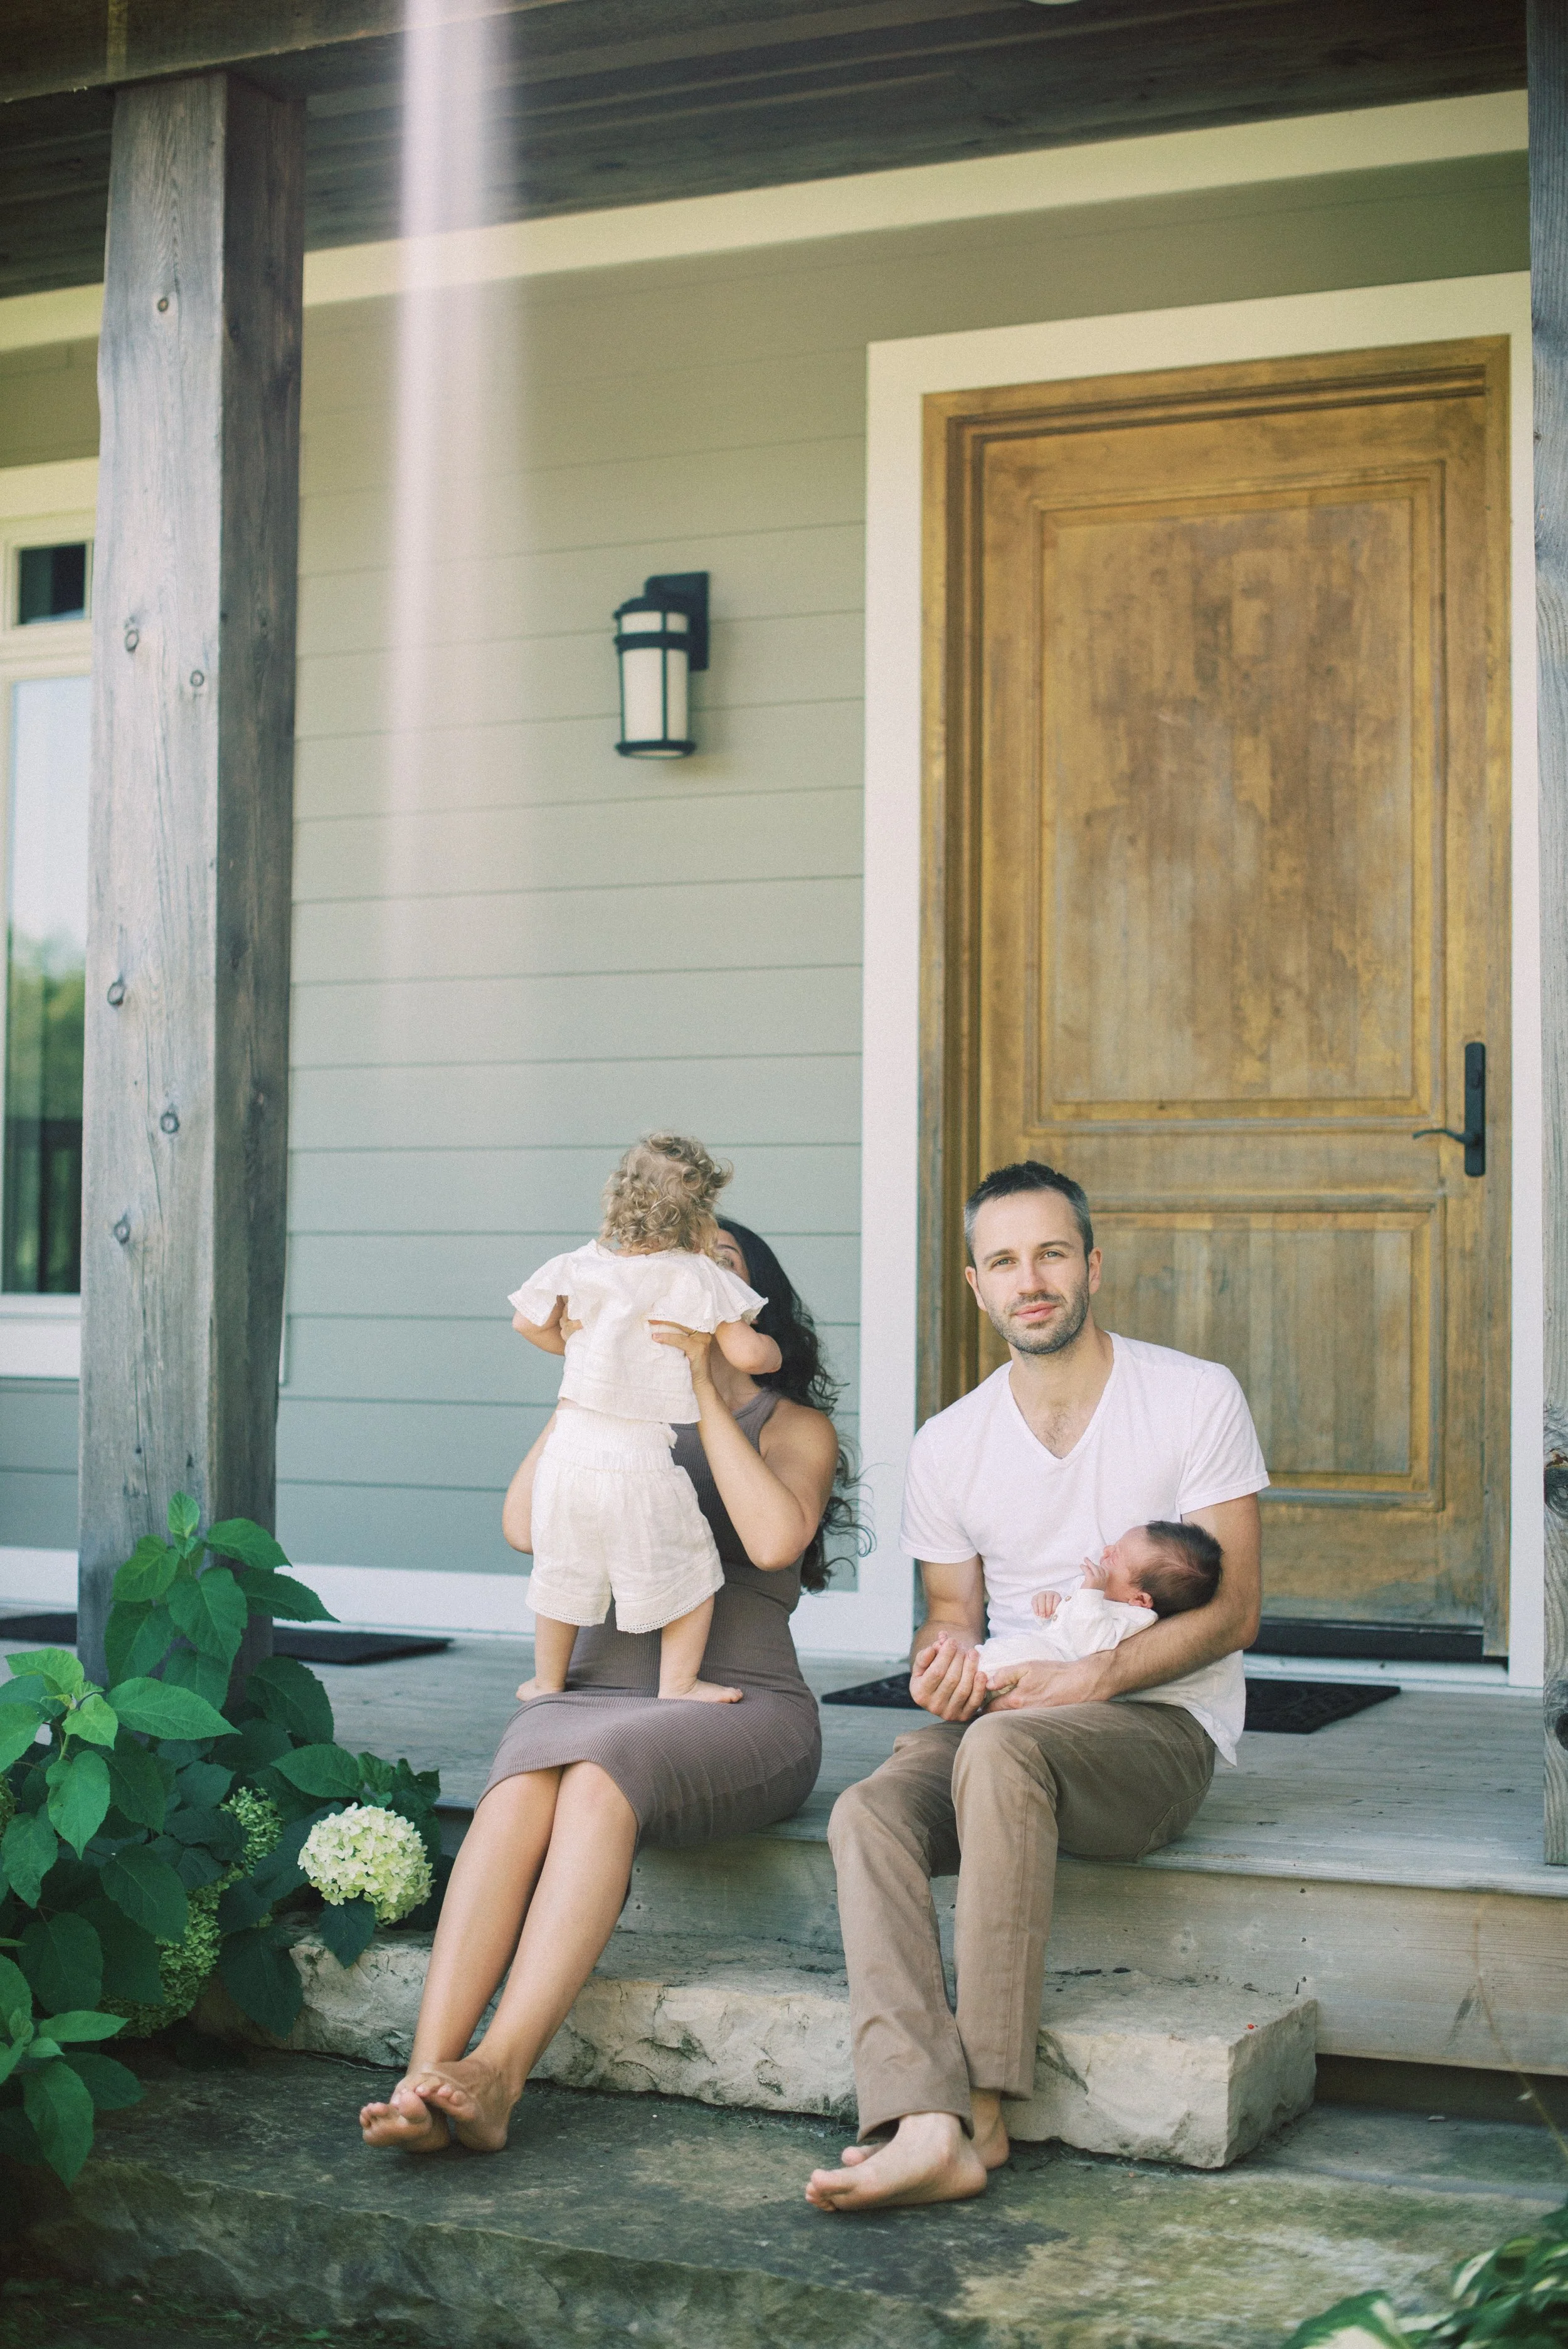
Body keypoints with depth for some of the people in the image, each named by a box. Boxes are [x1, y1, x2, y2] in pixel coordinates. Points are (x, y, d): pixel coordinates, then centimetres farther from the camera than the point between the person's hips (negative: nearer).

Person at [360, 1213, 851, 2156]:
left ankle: (499, 2074, -45)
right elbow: (527, 1524, 3)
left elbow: (774, 1538, -11)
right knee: (521, 1789, -32)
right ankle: (425, 2077, -45)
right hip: (597, 1691, 3)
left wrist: (702, 1382, -6)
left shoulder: (795, 1425, 13)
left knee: (600, 1781, -35)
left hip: (742, 1709, -3)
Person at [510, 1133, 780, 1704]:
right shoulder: (698, 1279, -9)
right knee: (690, 1571, 14)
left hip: (570, 1447, 5)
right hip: (641, 1457, -5)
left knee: (560, 1572, 21)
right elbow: (745, 1354, -11)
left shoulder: (580, 1267, 5)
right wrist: (773, 1352, 11)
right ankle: (679, 1684, 17)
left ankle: (547, 1683, 34)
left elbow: (528, 1322, 19)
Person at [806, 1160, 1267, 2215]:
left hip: (1160, 1724, -4)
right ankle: (926, 2126, -44)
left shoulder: (1197, 1397, -2)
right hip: (1008, 1717, 4)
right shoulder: (947, 1445, 9)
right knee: (869, 1812, -29)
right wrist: (944, 1651, -9)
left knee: (1001, 1749, -37)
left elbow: (1230, 1613, -5)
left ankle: (984, 2112, -36)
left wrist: (1089, 1679, -19)